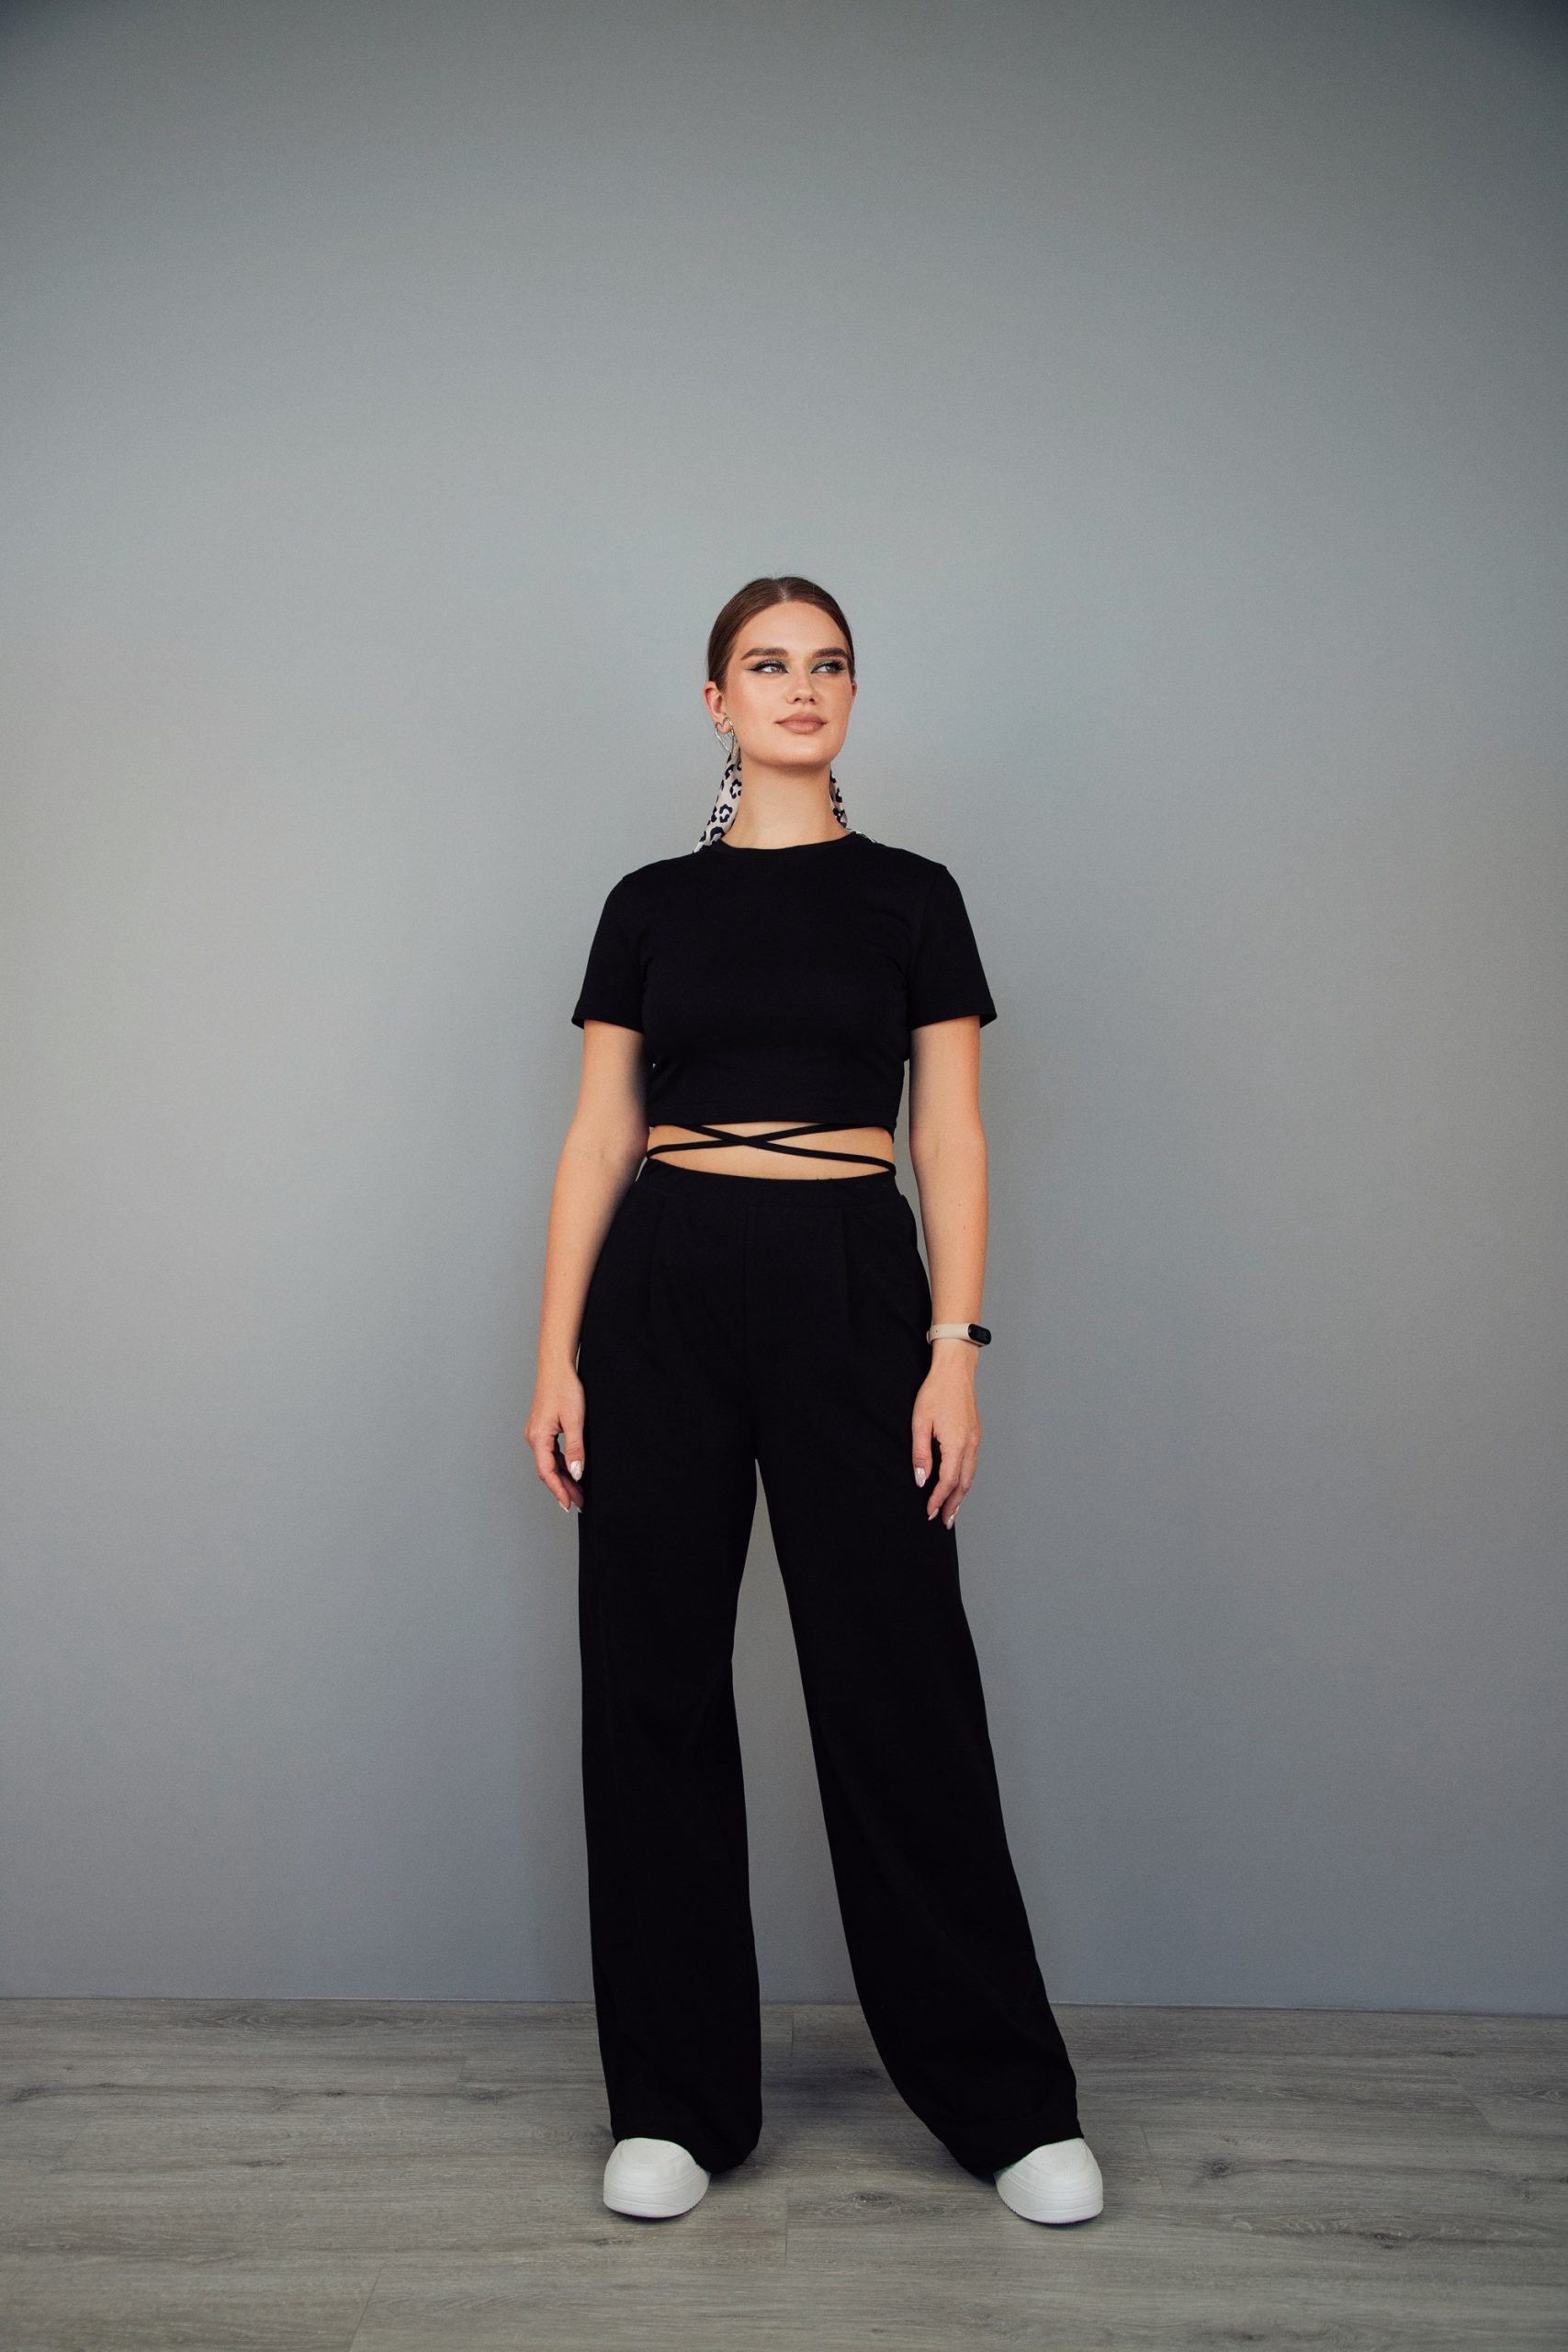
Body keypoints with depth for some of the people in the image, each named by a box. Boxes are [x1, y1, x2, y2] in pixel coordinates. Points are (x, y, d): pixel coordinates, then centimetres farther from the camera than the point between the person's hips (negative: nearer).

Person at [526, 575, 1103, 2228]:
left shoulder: (908, 896, 6)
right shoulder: (651, 903, 9)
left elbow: (952, 1137, 1)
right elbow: (597, 1137, 6)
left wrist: (956, 1349, -10)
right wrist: (557, 1357, -1)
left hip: (850, 1287, -2)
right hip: (667, 1291, 2)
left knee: (900, 1685, 1)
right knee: (652, 1684, 5)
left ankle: (1009, 2101, 18)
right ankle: (677, 2100, 21)